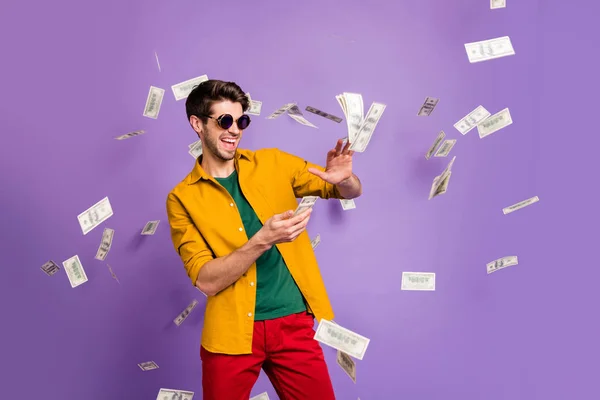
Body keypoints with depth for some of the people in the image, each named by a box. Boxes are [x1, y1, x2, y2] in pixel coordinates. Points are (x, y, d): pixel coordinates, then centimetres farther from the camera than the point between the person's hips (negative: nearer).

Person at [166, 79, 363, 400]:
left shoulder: (273, 164, 4)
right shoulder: (183, 198, -2)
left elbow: (352, 192, 8)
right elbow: (206, 281, -10)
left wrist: (344, 179, -16)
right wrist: (262, 240, -23)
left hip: (294, 323, 2)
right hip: (232, 330, -1)